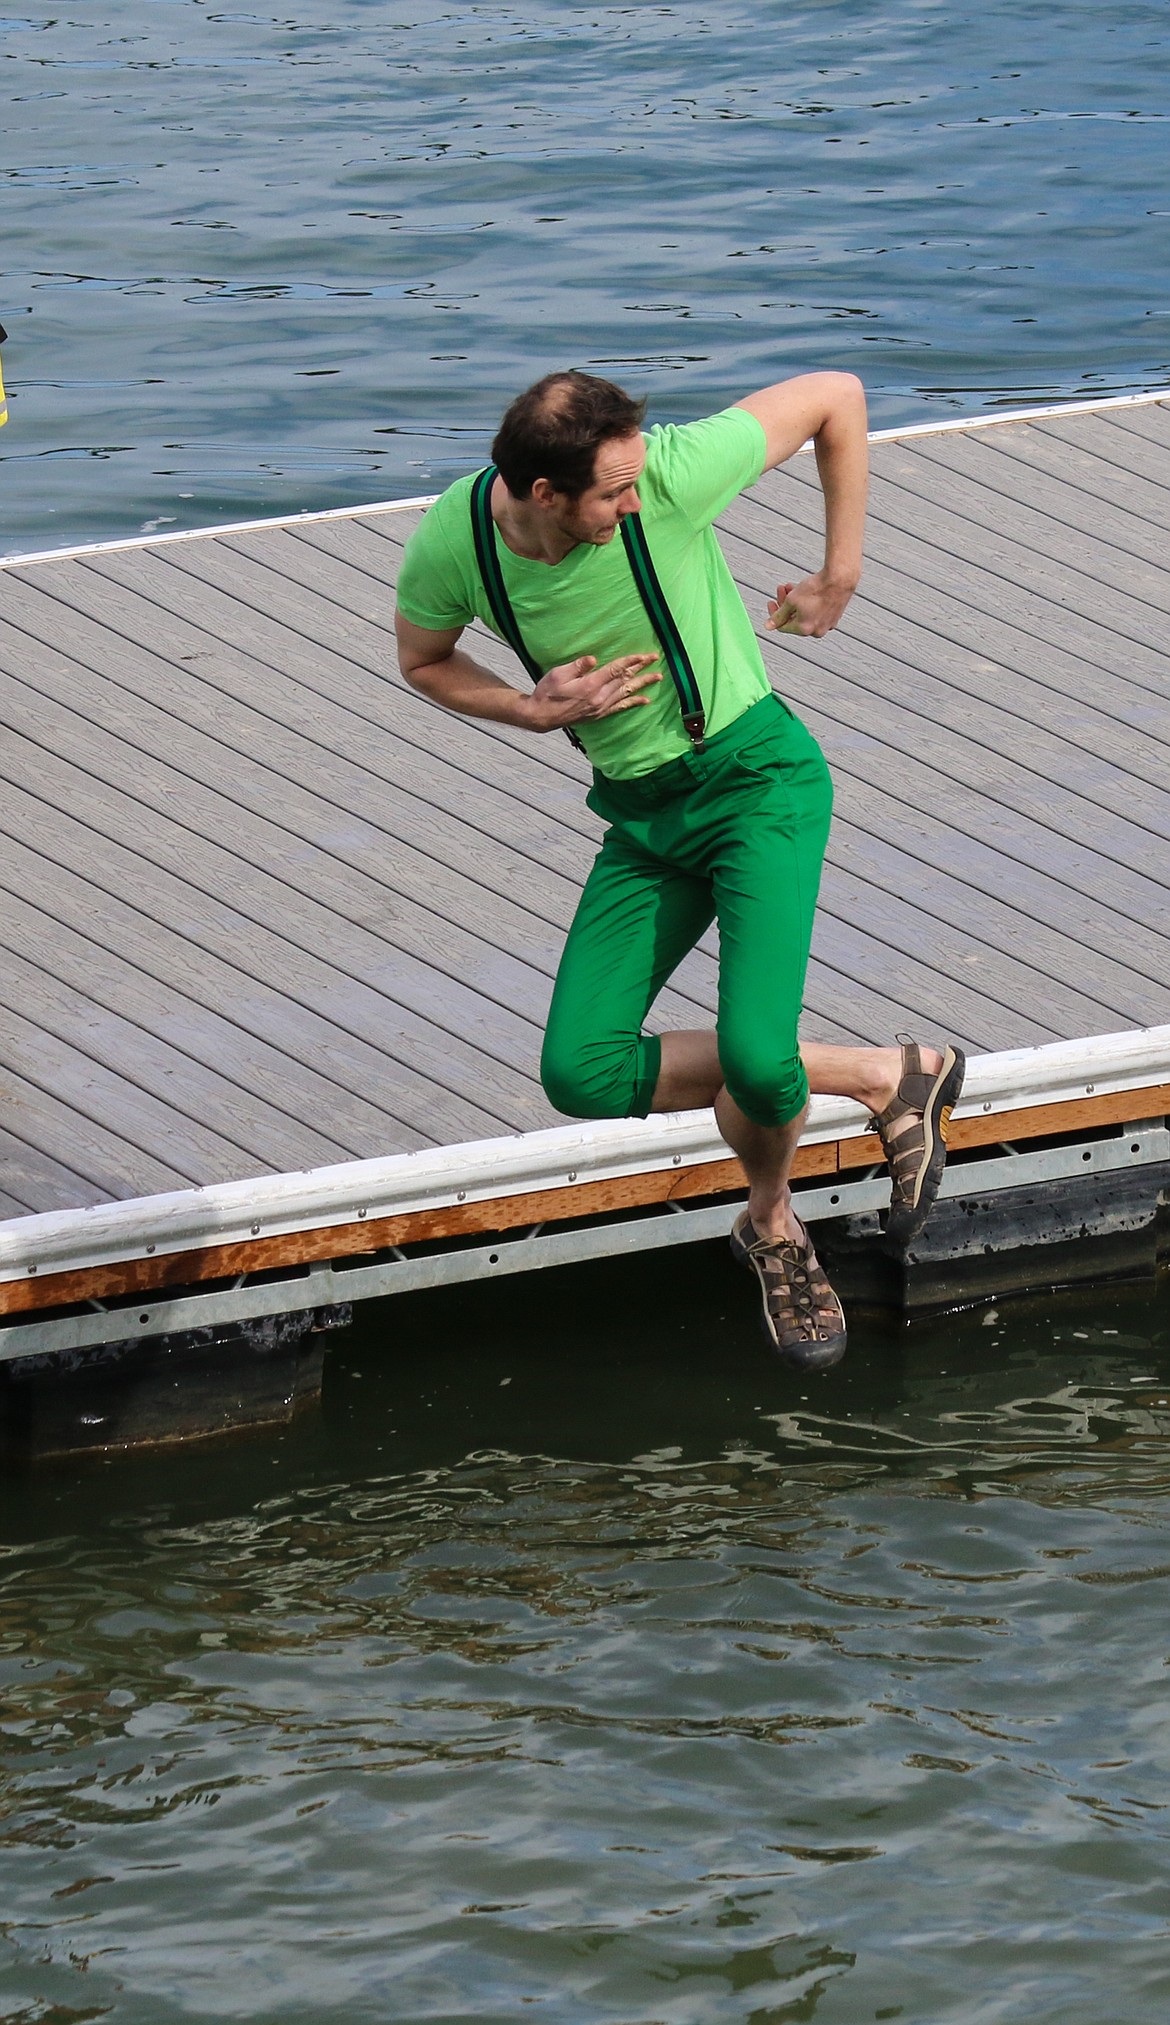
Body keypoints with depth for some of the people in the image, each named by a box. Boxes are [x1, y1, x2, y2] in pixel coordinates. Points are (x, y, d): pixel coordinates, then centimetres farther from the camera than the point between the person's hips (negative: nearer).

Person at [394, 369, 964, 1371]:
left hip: (756, 775, -5)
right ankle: (887, 1077, 4)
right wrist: (535, 711, -11)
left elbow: (836, 397, -11)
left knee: (754, 1058, -23)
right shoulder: (452, 540, -14)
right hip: (642, 817, 5)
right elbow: (425, 660, 8)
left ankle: (772, 1225, 14)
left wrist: (839, 579, -5)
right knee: (583, 1073, -10)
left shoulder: (671, 472, -25)